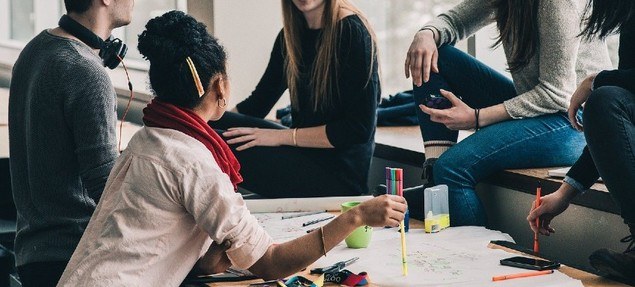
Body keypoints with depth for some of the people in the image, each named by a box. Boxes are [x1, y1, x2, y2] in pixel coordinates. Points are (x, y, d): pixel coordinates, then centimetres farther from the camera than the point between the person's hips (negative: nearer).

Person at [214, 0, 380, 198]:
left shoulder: (352, 32, -13)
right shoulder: (290, 35, 9)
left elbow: (359, 129, -17)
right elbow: (258, 103, 14)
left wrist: (283, 136, -17)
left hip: (340, 171, -7)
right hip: (304, 154, 7)